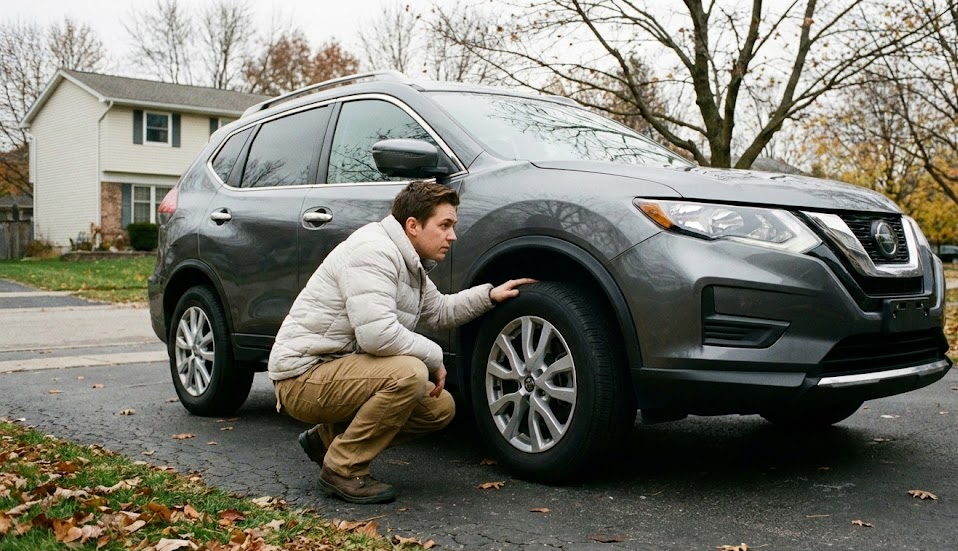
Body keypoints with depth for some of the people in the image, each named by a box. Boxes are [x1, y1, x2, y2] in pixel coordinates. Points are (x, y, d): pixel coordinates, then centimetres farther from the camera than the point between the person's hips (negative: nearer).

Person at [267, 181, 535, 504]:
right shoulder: (373, 251, -21)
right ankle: (342, 470, -14)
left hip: (340, 370, 10)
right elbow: (377, 334, -31)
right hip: (303, 377, -10)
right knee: (409, 373, -31)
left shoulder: (410, 264, 11)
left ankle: (328, 437, 15)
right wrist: (433, 357, -16)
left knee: (441, 408, 6)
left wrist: (489, 295, 13)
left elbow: (439, 311, 26)